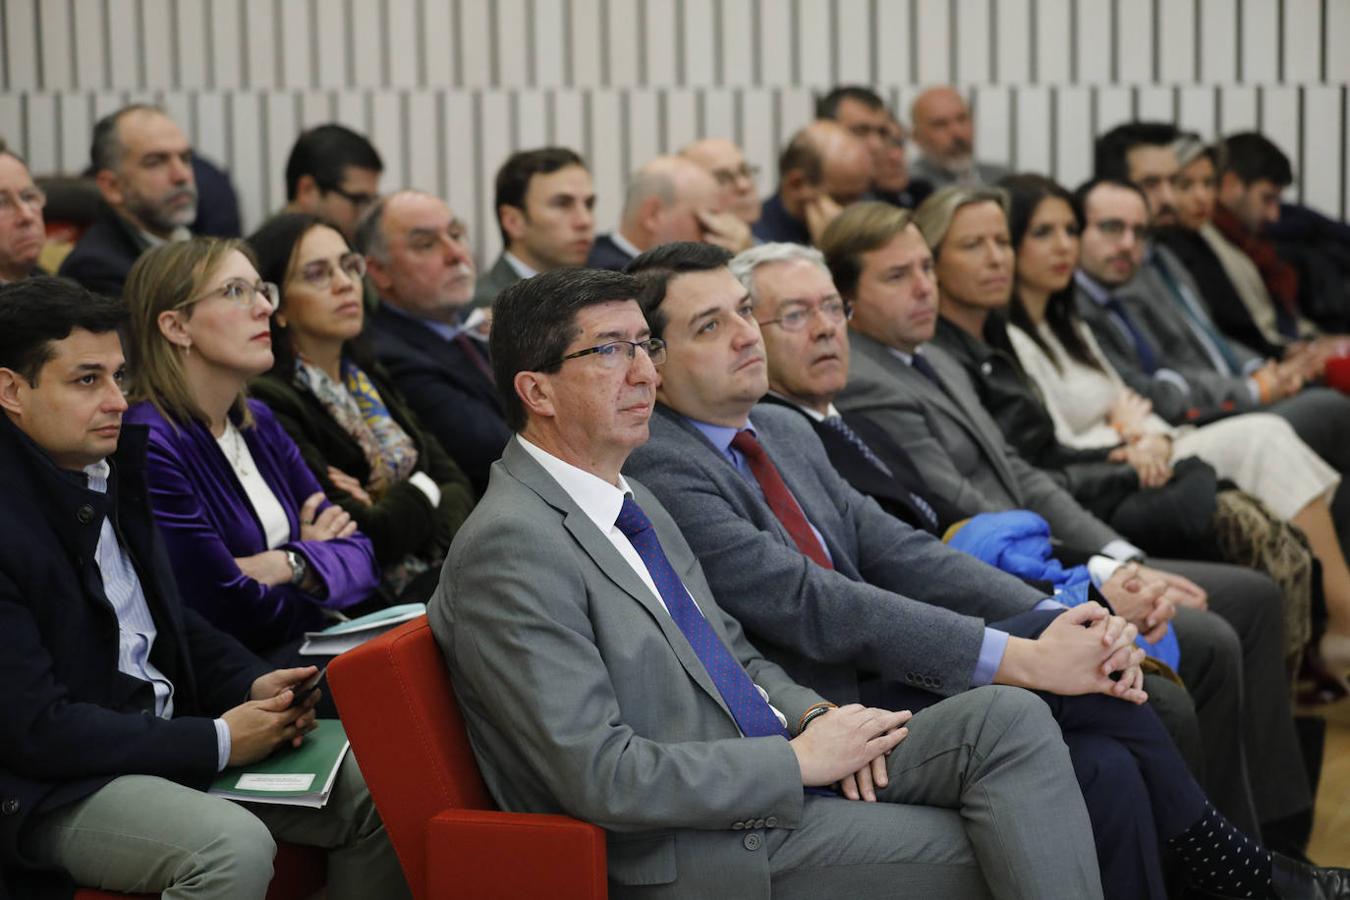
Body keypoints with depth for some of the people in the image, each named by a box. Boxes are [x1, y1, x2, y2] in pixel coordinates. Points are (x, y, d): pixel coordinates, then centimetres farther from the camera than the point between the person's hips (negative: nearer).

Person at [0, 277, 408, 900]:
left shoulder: (112, 469, 8)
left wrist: (252, 685, 1)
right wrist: (217, 742, -19)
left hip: (166, 739, 9)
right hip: (54, 792, -9)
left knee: (374, 790, -4)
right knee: (234, 846, -33)